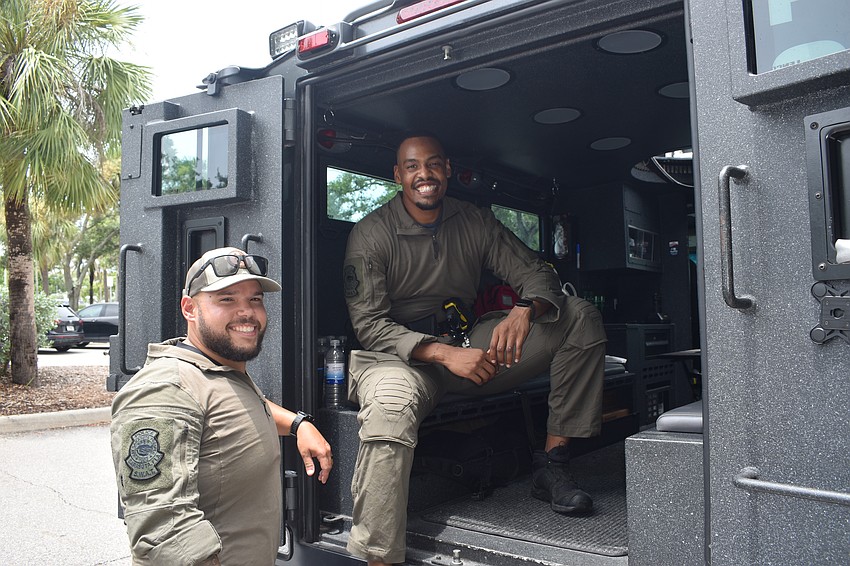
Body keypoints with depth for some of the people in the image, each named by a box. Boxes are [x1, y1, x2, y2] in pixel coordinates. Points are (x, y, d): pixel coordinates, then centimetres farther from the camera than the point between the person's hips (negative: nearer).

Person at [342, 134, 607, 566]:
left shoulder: (476, 222, 6)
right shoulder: (371, 233, -6)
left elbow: (537, 273, 2)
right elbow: (368, 324, -13)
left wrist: (525, 310, -24)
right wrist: (444, 354, -27)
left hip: (470, 346, 5)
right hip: (398, 353, -4)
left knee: (581, 317, -6)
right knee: (391, 407, -42)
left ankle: (551, 464, -8)